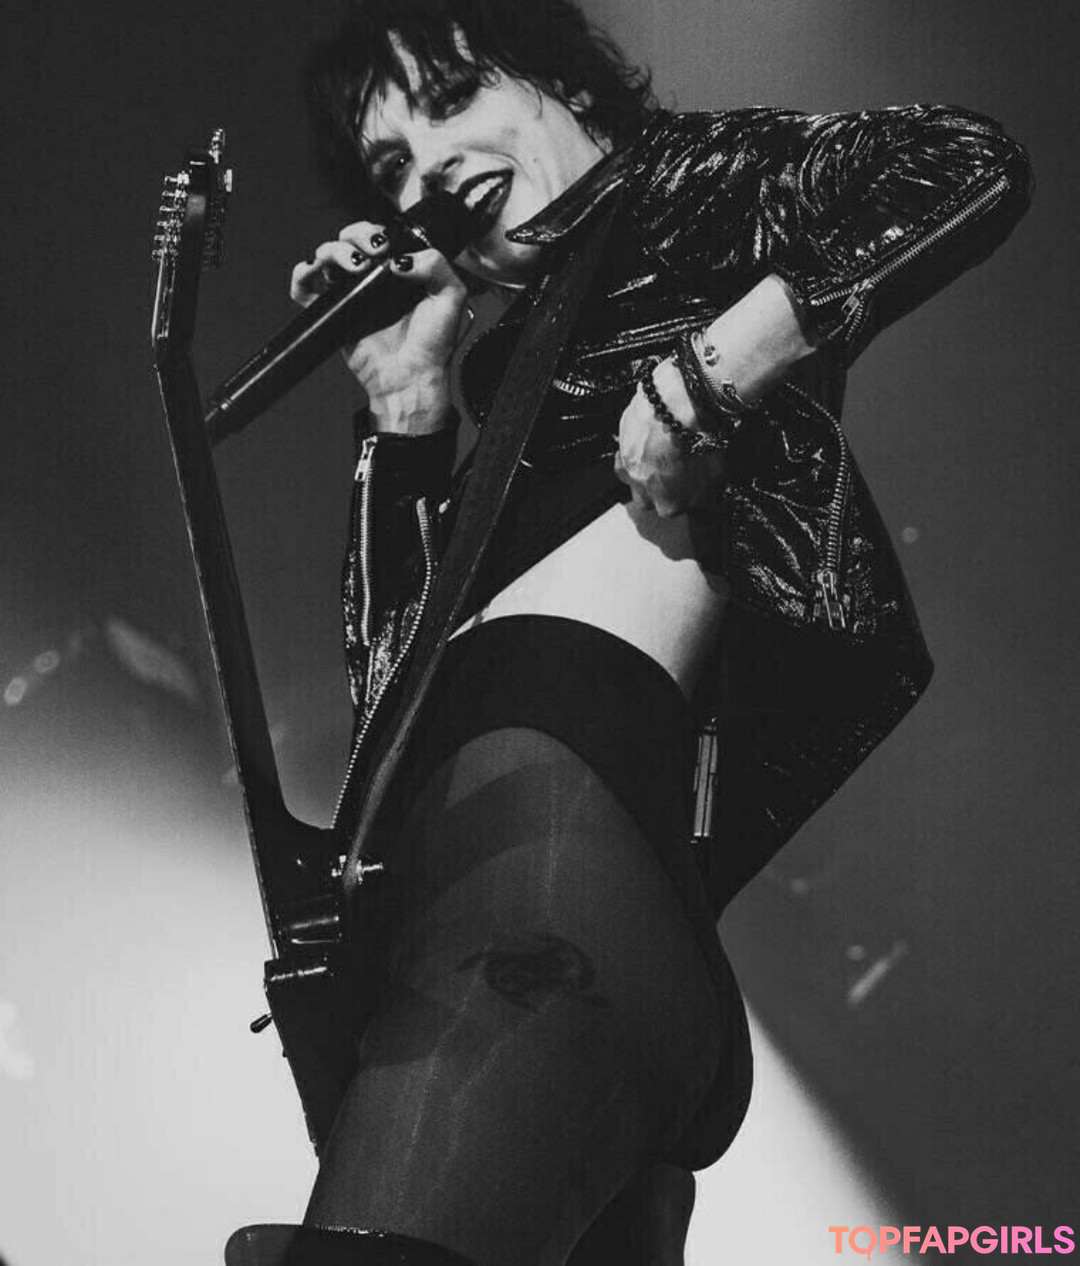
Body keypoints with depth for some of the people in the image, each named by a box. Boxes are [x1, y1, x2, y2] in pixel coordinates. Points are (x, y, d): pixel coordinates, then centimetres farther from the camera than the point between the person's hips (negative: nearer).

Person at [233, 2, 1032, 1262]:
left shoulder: (695, 181, 16)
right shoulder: (509, 361, 33)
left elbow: (970, 170, -4)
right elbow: (392, 654, 25)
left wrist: (701, 376, -7)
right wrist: (405, 405, 19)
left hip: (551, 762, -9)